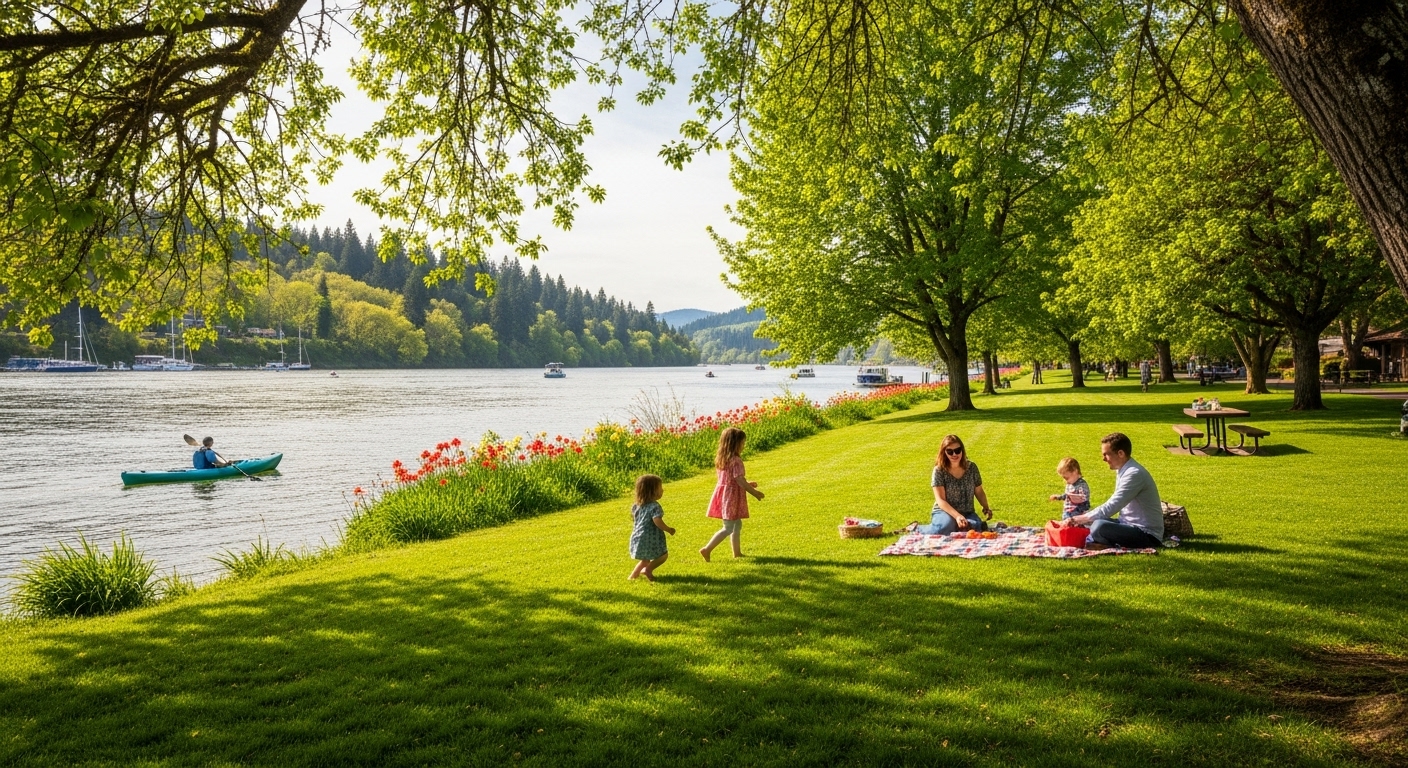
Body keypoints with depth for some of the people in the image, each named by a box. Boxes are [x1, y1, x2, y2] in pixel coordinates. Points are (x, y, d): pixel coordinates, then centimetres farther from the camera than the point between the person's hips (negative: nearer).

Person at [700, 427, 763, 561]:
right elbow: (740, 481, -21)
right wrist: (755, 493, -9)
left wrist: (747, 484, 19)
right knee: (728, 528, -3)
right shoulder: (735, 460, -20)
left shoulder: (721, 459, 7)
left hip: (723, 493, 9)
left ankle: (737, 552, 27)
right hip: (732, 496, -9)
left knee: (737, 524, 20)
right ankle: (707, 549, -6)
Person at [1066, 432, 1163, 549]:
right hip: (1130, 525, 10)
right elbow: (1114, 505, 13)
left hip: (1148, 535, -10)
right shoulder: (1122, 470, 8)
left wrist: (1081, 519, -16)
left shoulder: (1134, 474, -21)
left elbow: (1111, 507, -24)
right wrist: (1085, 517, 2)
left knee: (1099, 526, -31)